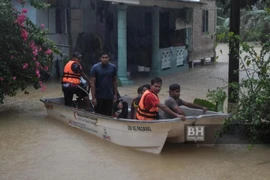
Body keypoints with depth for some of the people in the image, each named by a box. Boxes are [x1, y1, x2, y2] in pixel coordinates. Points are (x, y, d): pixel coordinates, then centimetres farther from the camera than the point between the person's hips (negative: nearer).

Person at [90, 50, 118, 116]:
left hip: (109, 96, 2)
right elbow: (92, 83, -7)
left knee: (108, 115, 6)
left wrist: (115, 94, 8)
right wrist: (93, 98, -11)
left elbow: (114, 81, 10)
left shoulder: (113, 67, 2)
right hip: (98, 97, -2)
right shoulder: (95, 68, -6)